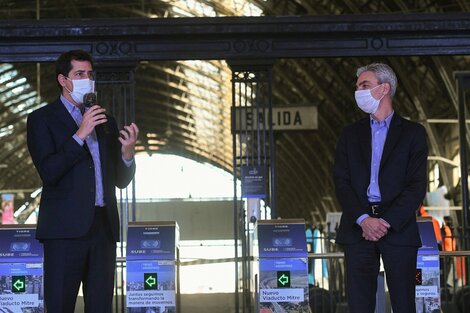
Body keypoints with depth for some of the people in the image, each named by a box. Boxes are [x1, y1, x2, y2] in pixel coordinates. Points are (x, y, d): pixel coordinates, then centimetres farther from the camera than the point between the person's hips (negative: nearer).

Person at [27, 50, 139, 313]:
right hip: (66, 228, -5)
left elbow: (121, 180, 17)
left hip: (103, 227, 5)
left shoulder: (106, 121, 19)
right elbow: (48, 172, -11)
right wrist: (80, 135, -17)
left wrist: (127, 152, -3)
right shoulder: (42, 119, 3)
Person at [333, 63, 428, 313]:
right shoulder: (350, 134, 15)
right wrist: (363, 219, -11)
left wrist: (386, 222, -13)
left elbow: (417, 186, -2)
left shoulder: (412, 133, 6)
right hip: (357, 227, 2)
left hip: (398, 227, -2)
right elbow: (341, 182, 5)